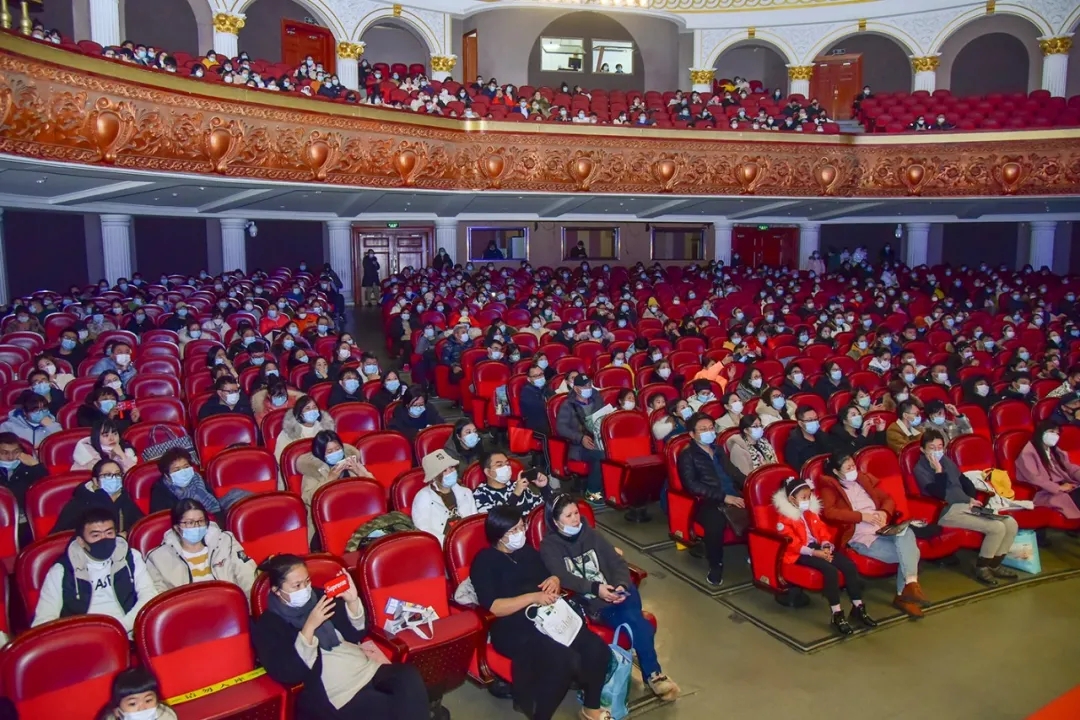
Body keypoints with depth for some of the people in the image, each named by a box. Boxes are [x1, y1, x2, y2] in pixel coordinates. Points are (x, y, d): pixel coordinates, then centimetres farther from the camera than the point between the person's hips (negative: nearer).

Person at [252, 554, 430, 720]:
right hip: (333, 691, -5)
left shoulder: (319, 597, 12)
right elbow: (288, 674, -14)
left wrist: (352, 601, -5)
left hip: (367, 668, 5)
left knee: (409, 675, -24)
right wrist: (310, 627, -21)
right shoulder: (267, 626, -1)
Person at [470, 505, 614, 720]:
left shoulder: (528, 551, 18)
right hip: (513, 628, -6)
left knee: (597, 649, -16)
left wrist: (554, 581, 2)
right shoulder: (484, 561, -2)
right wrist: (533, 597, -19)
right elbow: (493, 608, -14)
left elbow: (551, 581, 27)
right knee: (565, 660, -31)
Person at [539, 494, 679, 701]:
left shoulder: (590, 534, 13)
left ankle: (651, 673, -18)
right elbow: (563, 579, -13)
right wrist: (595, 588, -26)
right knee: (636, 622, -25)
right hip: (585, 602, -3)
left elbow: (617, 561, 7)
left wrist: (622, 585, -13)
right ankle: (653, 674, -11)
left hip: (612, 591, 4)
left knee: (633, 617, -29)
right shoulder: (549, 546, 0)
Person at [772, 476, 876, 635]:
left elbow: (822, 530, 14)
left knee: (850, 565, -11)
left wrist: (825, 547, -6)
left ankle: (858, 607, 1)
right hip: (800, 553, -8)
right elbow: (792, 543, -16)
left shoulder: (811, 511, 15)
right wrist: (815, 553, -23)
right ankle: (837, 614, -22)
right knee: (830, 570, -30)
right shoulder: (784, 518, -10)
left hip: (818, 547, 8)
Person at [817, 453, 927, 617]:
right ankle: (908, 590, -9)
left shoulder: (865, 479, 22)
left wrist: (884, 512, -4)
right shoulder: (829, 486, 2)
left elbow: (888, 499, 20)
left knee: (907, 534, -28)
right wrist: (862, 516, -16)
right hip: (860, 536, -6)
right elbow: (829, 512, -13)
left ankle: (907, 590, -22)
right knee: (909, 552, -24)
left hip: (882, 530, 6)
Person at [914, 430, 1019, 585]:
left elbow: (965, 481, 23)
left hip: (966, 506, 8)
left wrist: (972, 499, 7)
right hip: (947, 511, -8)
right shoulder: (920, 469, -7)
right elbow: (940, 494, -17)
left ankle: (994, 564, 10)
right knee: (997, 528, -23)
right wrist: (939, 470, -18)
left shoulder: (946, 461, 16)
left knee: (1011, 523, -5)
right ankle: (982, 568, -5)